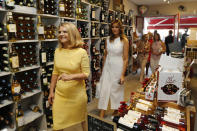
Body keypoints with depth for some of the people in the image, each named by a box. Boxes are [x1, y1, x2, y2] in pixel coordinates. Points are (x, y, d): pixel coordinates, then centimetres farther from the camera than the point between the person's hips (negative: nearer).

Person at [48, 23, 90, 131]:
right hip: (60, 93, 4)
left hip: (77, 94, -3)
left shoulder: (81, 52, -14)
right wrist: (51, 91, 9)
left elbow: (86, 74, -12)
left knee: (82, 120, 20)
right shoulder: (57, 51, 0)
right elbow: (55, 73, 7)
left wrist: (70, 76, -27)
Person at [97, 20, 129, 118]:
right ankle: (101, 115, 14)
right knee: (104, 89, 2)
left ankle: (116, 111, 36)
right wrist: (103, 69, 13)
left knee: (116, 90, 10)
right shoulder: (108, 39, 5)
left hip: (118, 67, -3)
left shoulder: (124, 40, -7)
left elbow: (125, 59, -9)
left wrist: (122, 74, -12)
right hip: (107, 67, 4)